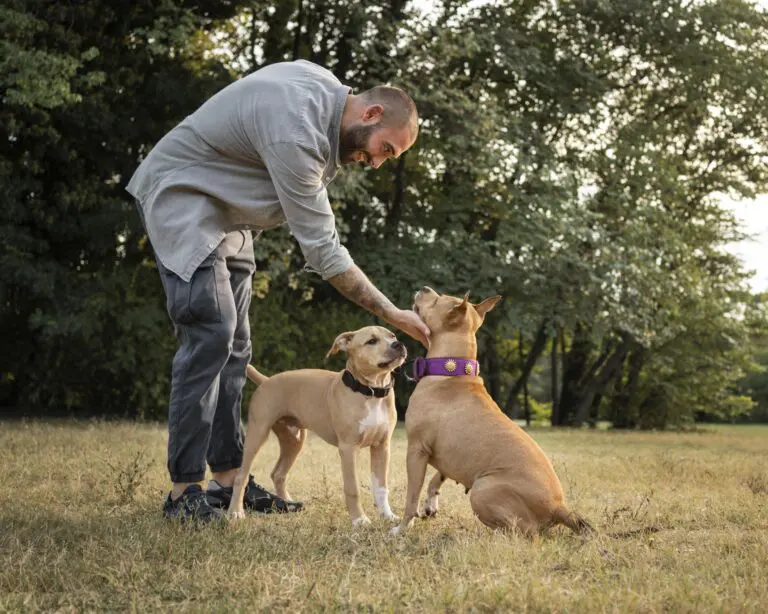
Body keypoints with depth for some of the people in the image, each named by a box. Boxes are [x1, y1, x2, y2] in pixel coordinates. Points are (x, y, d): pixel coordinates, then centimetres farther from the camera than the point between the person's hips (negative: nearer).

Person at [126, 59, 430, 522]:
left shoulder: (326, 84, -1)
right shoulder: (296, 134, -30)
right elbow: (323, 251, -29)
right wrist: (394, 316, -27)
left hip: (227, 211, 10)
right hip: (181, 196, -10)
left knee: (233, 344, 3)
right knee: (210, 332, -20)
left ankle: (227, 479, 4)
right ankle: (185, 491, -18)